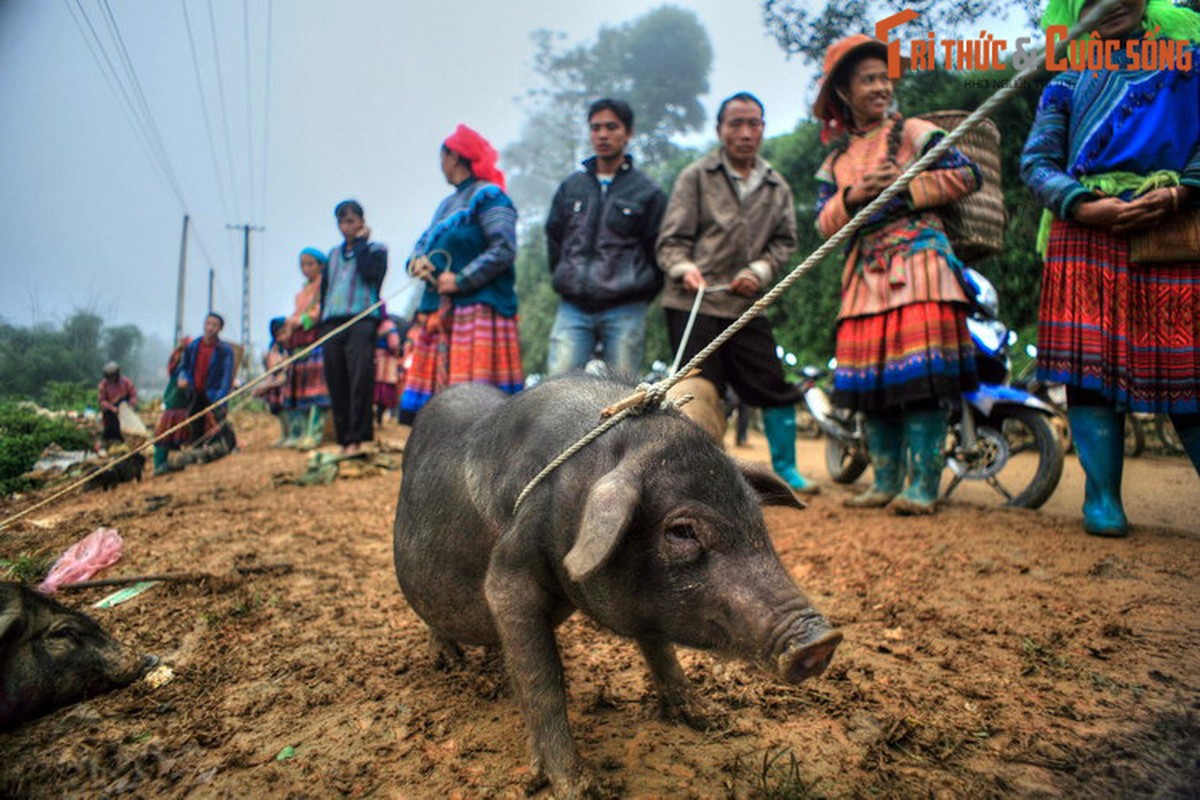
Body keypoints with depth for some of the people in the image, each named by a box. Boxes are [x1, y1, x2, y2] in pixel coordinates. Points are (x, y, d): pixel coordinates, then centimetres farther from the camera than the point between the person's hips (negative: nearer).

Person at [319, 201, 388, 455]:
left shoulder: (375, 249, 11)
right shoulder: (333, 254, 25)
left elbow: (369, 272, -11)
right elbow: (324, 289, 25)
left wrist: (360, 243, 1)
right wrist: (321, 323, 17)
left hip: (362, 321, -5)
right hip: (332, 321, 5)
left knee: (360, 379, -15)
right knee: (336, 382, 1)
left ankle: (356, 439, -15)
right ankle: (344, 439, 5)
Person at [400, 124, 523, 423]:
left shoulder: (488, 196, -4)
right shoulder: (447, 204, 23)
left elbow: (504, 249, -15)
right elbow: (423, 243, 24)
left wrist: (460, 280, -16)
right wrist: (417, 260, 0)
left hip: (479, 310, -8)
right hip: (440, 311, 8)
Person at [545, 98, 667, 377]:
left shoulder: (648, 192, 4)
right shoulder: (571, 187, 14)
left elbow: (659, 252, 4)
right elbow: (553, 239, 19)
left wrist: (638, 294, 2)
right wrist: (566, 282, 13)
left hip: (625, 312, -2)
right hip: (572, 309, 3)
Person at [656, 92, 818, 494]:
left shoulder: (776, 187, 14)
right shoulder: (697, 176, 4)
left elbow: (784, 241, 12)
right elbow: (671, 239, 0)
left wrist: (759, 272, -7)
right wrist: (684, 268, -20)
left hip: (746, 306, 4)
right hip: (693, 304, -3)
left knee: (773, 386, 3)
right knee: (701, 394, -2)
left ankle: (785, 468, 19)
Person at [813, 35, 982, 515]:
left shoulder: (914, 133, 8)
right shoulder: (835, 160, 19)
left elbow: (969, 175, 0)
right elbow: (824, 223, 9)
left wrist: (903, 185, -8)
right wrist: (852, 196, -10)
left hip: (918, 260, -4)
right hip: (865, 275, 4)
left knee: (920, 373, -13)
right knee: (872, 378, 3)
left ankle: (923, 485, -9)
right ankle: (886, 480, 13)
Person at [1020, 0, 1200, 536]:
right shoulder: (1067, 82, 17)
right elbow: (1035, 161, 6)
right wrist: (1083, 206, -12)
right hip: (1087, 232, 0)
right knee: (1089, 363, -8)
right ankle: (1102, 499, -3)